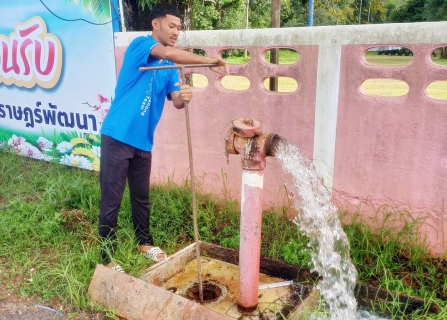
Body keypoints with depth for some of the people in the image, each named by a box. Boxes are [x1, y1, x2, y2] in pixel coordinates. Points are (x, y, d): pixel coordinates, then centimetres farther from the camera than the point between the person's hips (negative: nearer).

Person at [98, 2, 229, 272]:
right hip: (117, 136, -7)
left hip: (143, 140, 7)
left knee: (142, 196, 19)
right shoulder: (140, 45, -9)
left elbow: (176, 101, 1)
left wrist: (185, 97, -23)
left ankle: (144, 242, 38)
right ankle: (108, 258, 14)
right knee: (112, 200, 1)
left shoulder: (170, 68, 12)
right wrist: (210, 61, -24)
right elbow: (169, 53, -29)